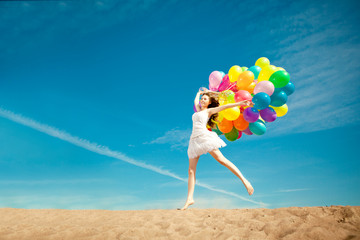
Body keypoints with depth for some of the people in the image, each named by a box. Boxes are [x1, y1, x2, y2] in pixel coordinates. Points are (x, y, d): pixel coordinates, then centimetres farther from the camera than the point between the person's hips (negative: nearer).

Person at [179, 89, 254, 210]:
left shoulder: (209, 111, 12)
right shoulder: (198, 110, 27)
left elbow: (225, 106, 5)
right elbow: (196, 101, 44)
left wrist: (241, 103, -2)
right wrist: (199, 92, 54)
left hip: (205, 137, -5)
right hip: (194, 140, 5)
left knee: (221, 159, -16)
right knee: (191, 170, -4)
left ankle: (244, 181, -14)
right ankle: (189, 199, -4)